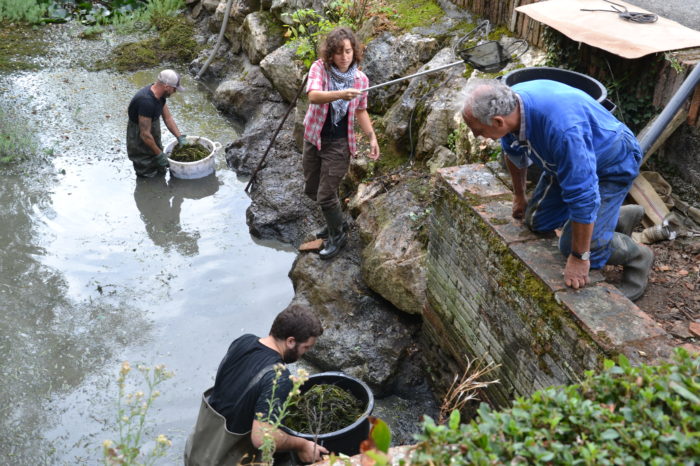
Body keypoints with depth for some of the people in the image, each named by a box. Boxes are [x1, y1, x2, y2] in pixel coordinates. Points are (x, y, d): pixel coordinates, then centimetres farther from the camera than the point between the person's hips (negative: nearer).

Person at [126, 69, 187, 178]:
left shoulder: (159, 95, -6)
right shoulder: (146, 102, -35)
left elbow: (168, 117, 7)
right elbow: (145, 134, -29)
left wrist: (180, 137, 1)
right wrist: (159, 154, -19)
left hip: (153, 139, 9)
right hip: (140, 144, -9)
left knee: (161, 170, 18)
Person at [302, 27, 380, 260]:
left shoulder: (360, 79, -6)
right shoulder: (319, 68, -12)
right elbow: (313, 96, -31)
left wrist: (372, 137, 2)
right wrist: (340, 94, -46)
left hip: (339, 144, -2)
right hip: (314, 138, 3)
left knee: (326, 195, -4)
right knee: (311, 189, 17)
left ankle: (338, 235, 21)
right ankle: (335, 222, 42)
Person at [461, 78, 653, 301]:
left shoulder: (560, 128, -45)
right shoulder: (508, 103, -18)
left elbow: (583, 195, -38)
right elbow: (514, 152, 6)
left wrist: (579, 257, -28)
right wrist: (519, 195, 21)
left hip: (612, 166, -8)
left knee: (572, 246, -14)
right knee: (537, 221, 9)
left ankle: (637, 257, 15)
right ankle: (618, 218, 25)